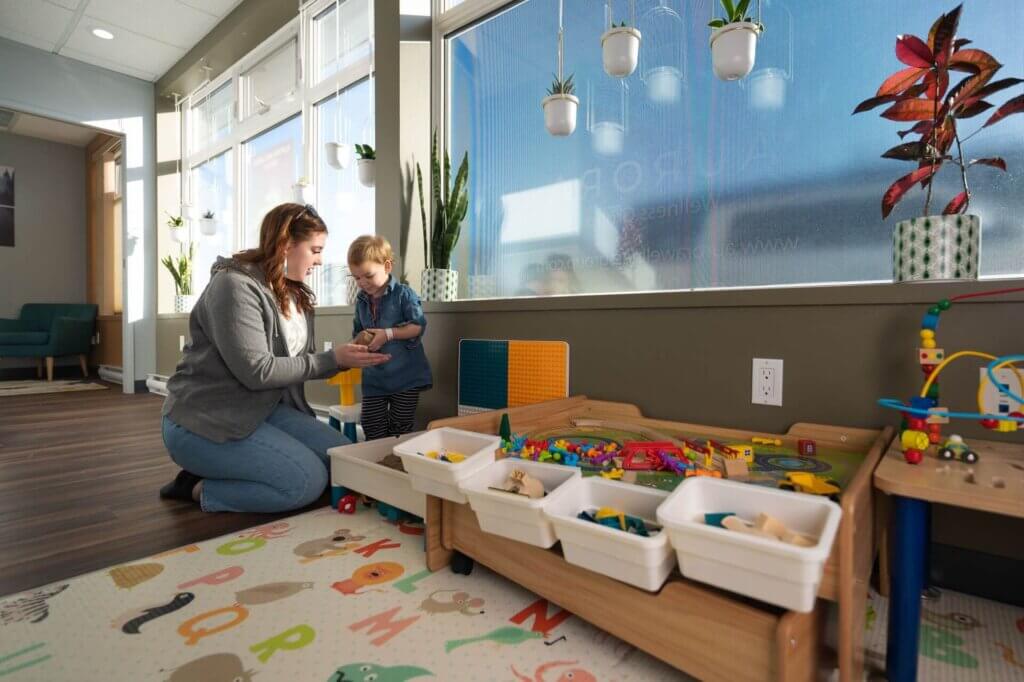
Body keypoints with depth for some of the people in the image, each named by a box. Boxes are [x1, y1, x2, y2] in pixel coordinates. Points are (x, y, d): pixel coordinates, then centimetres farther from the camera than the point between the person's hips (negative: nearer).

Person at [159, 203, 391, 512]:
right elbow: (257, 371, -24)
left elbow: (295, 361, 7)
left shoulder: (297, 295, 8)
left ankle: (227, 471, 7)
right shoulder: (235, 285, -18)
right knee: (308, 480, -20)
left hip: (266, 409, 9)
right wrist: (332, 360, -20)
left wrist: (346, 359, -8)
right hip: (204, 421, -8)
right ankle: (201, 488, 0)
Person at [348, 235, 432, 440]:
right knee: (372, 430, 7)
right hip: (374, 378, 5)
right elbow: (357, 332, 19)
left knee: (399, 430, 5)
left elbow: (418, 326, -15)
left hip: (405, 376, -5)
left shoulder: (403, 294, -8)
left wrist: (388, 334, -22)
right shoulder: (361, 300, 9)